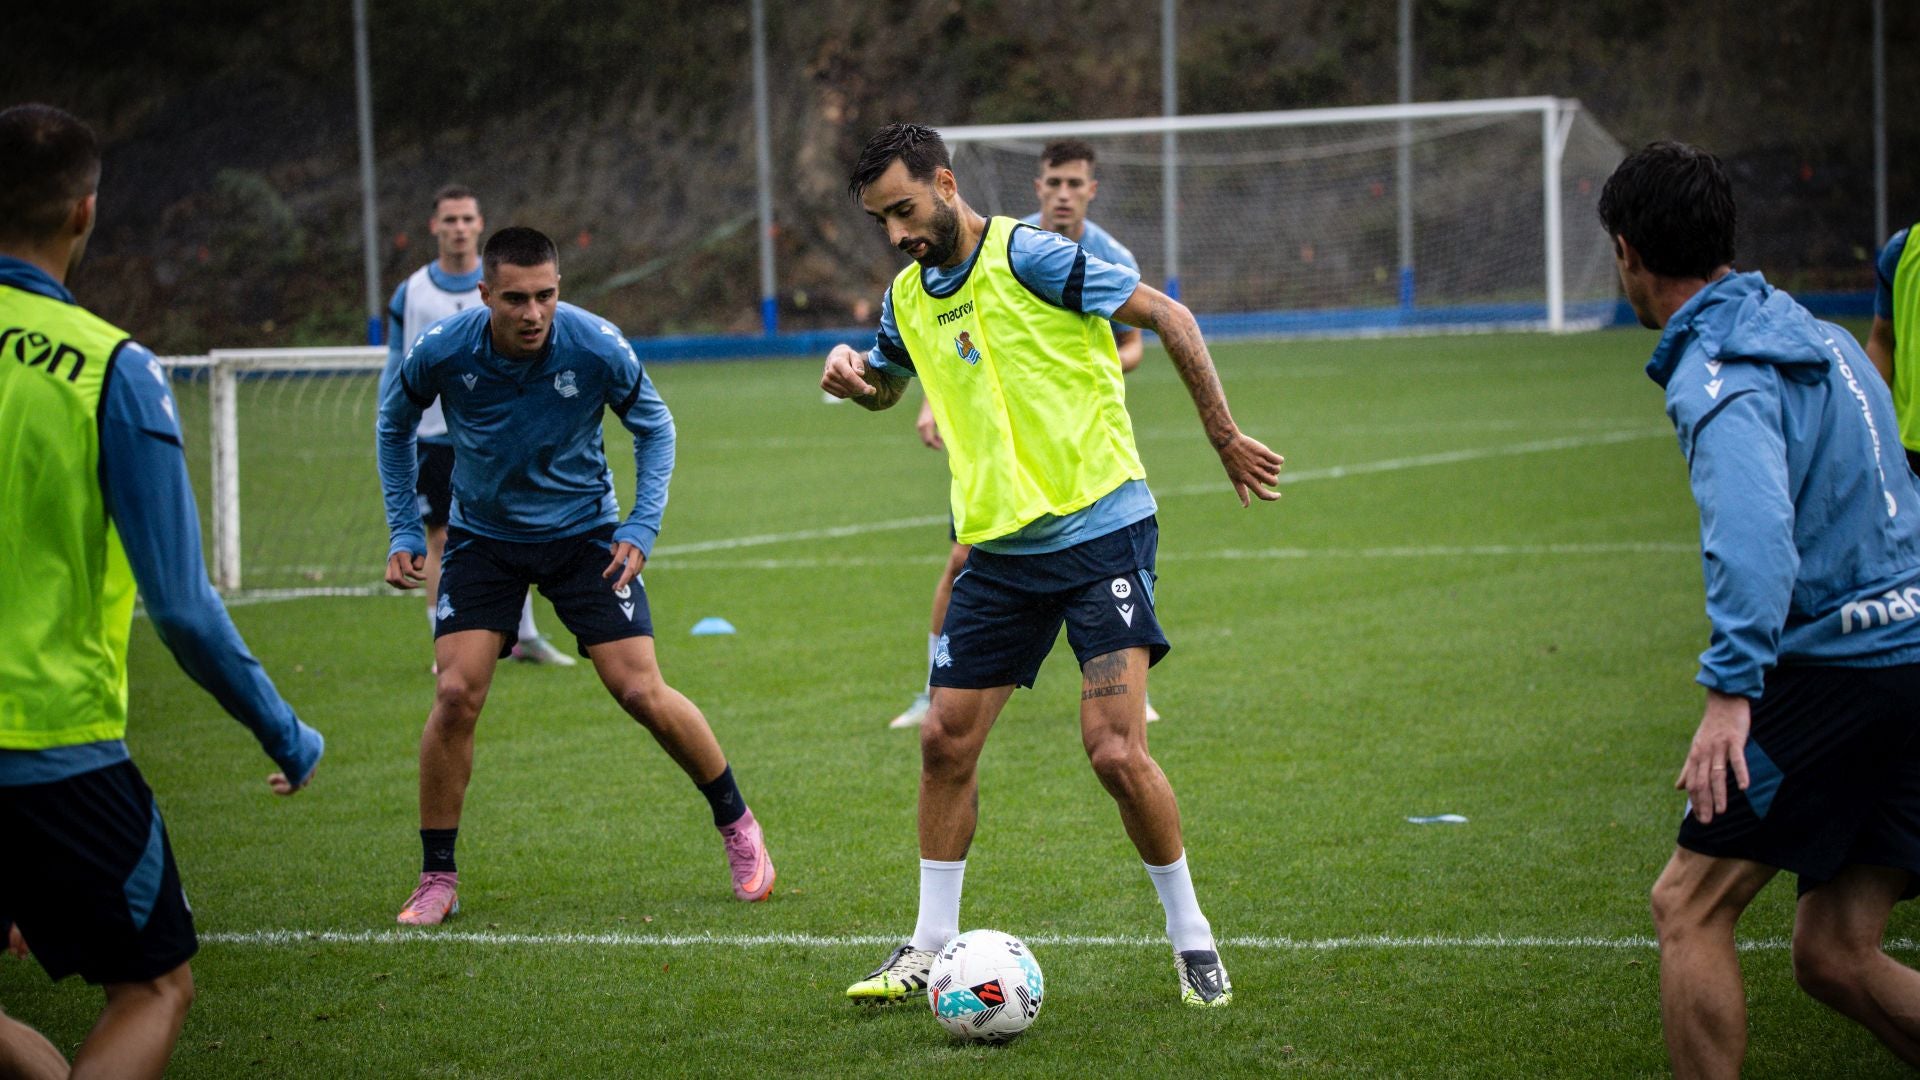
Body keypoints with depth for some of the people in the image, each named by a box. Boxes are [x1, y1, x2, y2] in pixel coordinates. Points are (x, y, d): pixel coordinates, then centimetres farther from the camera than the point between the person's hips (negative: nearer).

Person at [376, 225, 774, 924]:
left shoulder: (598, 348, -21)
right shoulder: (441, 353, -20)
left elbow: (655, 428, -1)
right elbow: (395, 423, 3)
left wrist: (643, 527, -10)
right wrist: (404, 532, 0)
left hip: (584, 535, -1)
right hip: (482, 538, 1)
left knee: (641, 692, -9)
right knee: (455, 695, -14)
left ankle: (737, 826, 14)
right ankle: (436, 879, 0)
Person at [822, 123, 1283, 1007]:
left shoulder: (1028, 257, -12)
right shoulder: (909, 296, 10)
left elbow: (1168, 316, -6)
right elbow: (885, 385, 31)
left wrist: (1223, 435, -4)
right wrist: (850, 371, 7)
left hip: (1100, 528, -7)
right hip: (999, 547, 7)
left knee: (1115, 749, -15)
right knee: (945, 741, 5)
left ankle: (1190, 937, 3)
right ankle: (930, 948, 18)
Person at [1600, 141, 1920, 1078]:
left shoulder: (1716, 373, -12)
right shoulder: (1808, 332, 18)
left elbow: (1751, 521, -30)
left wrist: (1731, 689, -37)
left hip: (1842, 671, -9)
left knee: (1688, 905, -1)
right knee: (1832, 954, 11)